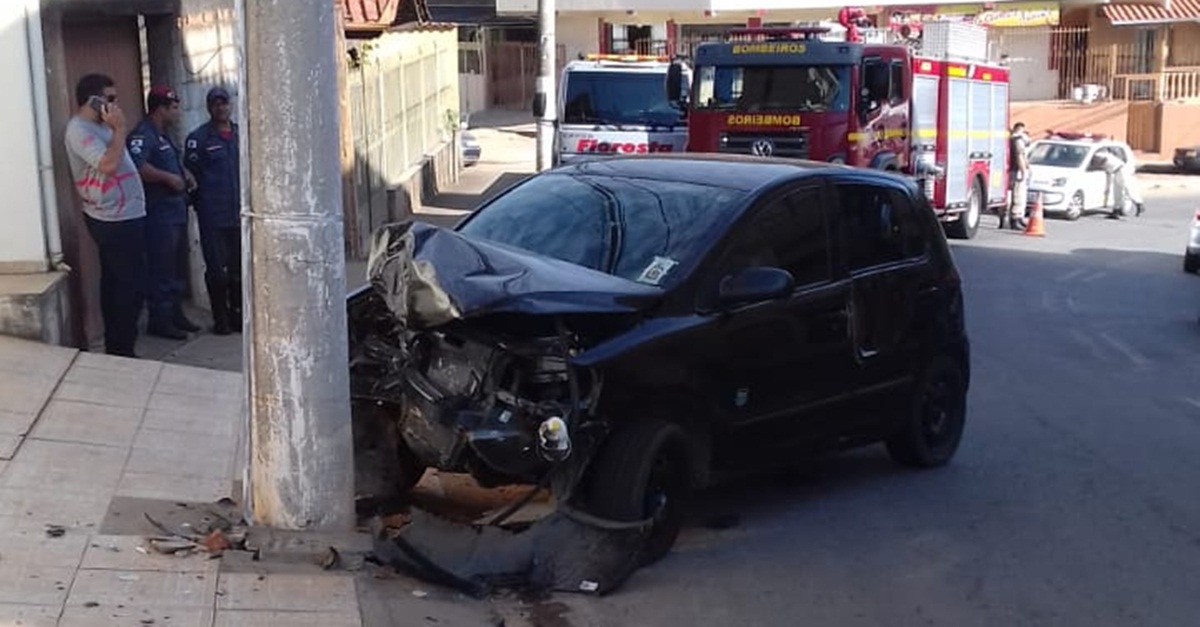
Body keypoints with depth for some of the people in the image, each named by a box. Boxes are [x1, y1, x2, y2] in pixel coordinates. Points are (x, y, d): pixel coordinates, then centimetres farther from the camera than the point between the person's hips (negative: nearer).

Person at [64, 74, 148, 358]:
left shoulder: (97, 126, 15)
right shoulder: (80, 129, -17)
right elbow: (108, 164, -28)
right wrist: (119, 128, -20)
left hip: (119, 217, 10)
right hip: (115, 219, -10)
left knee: (115, 282, 14)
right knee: (130, 284, -6)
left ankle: (115, 345, 22)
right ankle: (122, 349, 1)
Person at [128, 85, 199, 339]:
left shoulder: (163, 135, 18)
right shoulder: (142, 135, -15)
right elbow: (138, 167, -31)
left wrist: (184, 174, 15)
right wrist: (168, 178, -24)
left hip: (175, 210, 10)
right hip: (159, 213, -10)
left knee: (174, 267, 16)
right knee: (160, 268, -5)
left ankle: (175, 313, 25)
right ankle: (159, 320, 1)